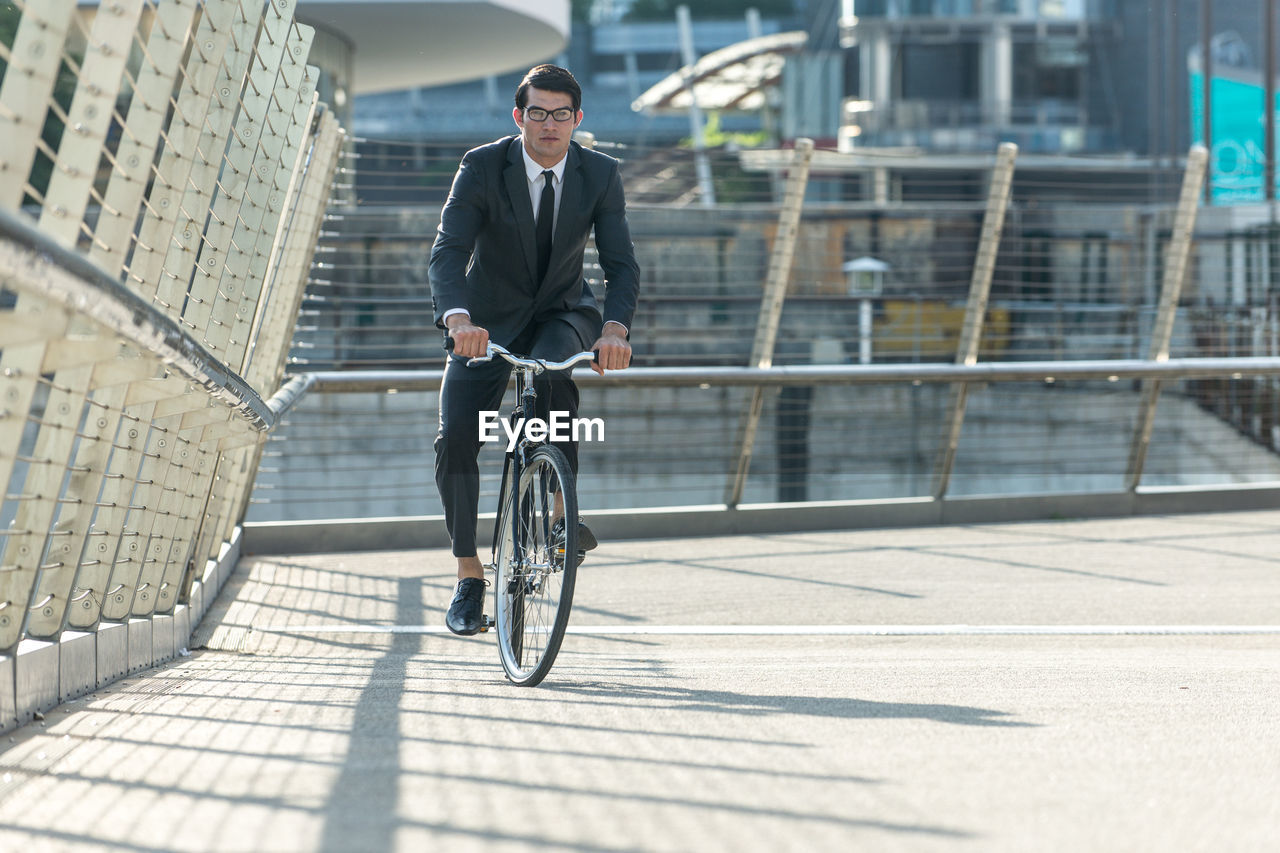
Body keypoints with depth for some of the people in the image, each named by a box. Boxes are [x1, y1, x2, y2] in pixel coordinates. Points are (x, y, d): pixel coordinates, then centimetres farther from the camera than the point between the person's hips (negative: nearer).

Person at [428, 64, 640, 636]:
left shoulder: (600, 175, -13)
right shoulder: (482, 167, -18)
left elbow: (622, 264, -19)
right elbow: (447, 252, -28)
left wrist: (615, 328, -40)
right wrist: (458, 319, -49)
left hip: (562, 314, 0)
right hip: (489, 319, 0)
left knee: (552, 370, -36)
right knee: (455, 439, -14)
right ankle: (468, 574, 2)